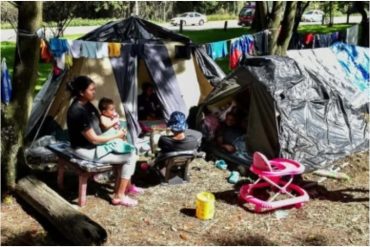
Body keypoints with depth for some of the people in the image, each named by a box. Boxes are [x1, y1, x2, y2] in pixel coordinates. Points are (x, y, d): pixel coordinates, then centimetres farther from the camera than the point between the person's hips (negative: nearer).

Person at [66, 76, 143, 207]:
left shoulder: (86, 104, 1)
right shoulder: (78, 111, -28)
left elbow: (97, 124, 18)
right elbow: (94, 139, -24)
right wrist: (116, 136, -12)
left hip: (95, 145, 10)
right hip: (87, 150, -10)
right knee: (130, 156, -9)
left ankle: (127, 186, 27)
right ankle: (119, 196, 0)